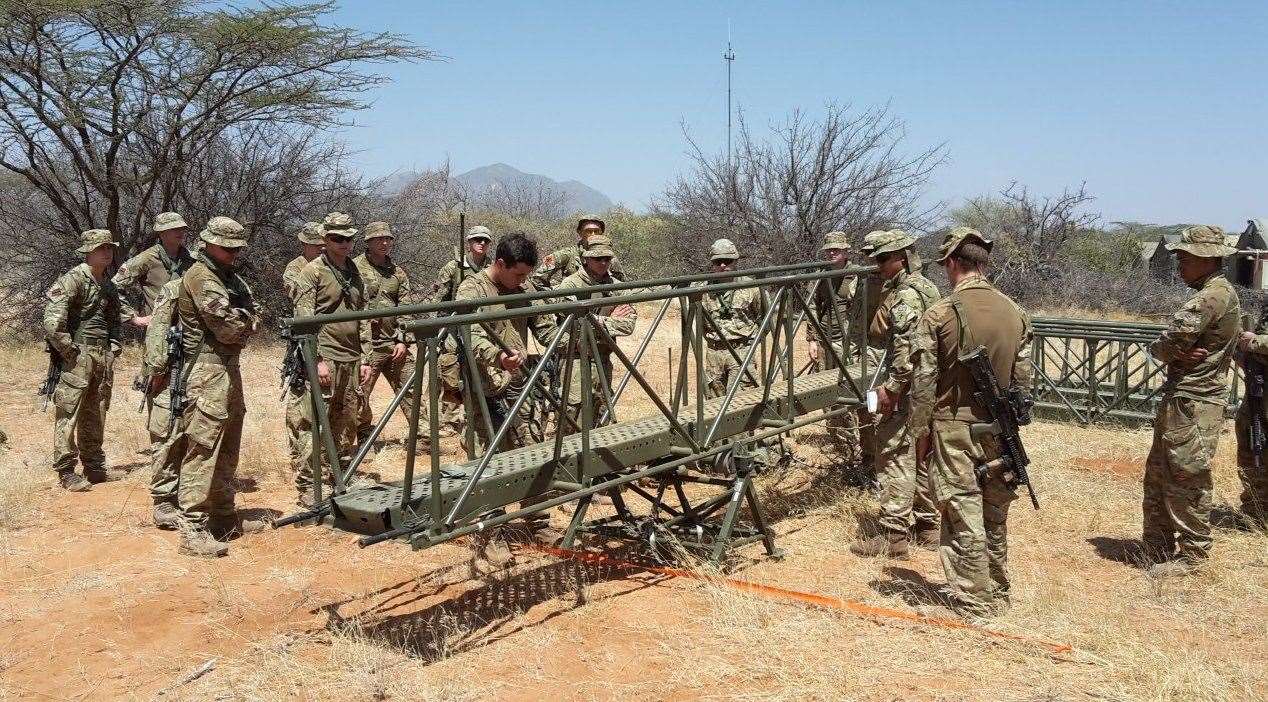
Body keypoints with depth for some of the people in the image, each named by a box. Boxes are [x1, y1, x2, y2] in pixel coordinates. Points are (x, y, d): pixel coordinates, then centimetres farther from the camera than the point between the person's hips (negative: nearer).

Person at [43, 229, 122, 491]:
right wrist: (69, 351, -17)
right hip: (77, 356, -8)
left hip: (103, 356, 8)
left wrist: (114, 346, 15)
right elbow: (52, 321, -20)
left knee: (96, 415, 13)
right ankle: (66, 472, 0)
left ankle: (94, 467, 22)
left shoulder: (108, 285, 15)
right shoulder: (73, 279, -10)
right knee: (68, 413, -4)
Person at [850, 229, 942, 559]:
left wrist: (891, 387, -22)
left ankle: (894, 536, -3)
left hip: (908, 391, -10)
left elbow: (907, 348, -25)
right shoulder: (927, 287, 17)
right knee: (922, 457, 16)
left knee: (894, 458, -6)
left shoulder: (905, 294, -16)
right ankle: (928, 526, 25)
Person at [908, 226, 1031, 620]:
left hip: (954, 429, -5)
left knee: (964, 519, 2)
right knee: (995, 517, 16)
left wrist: (920, 432, 0)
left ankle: (973, 605, 9)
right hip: (999, 431, 5)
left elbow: (923, 382, -10)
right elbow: (1022, 381, 8)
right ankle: (998, 597, 28)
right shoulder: (1015, 313, 3)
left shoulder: (939, 314, -12)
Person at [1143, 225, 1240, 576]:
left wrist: (1167, 350, 0)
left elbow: (1166, 346, -20)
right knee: (1158, 477, 16)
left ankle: (1190, 555, 11)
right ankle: (1158, 549, 25)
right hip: (1179, 399, 10)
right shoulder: (1219, 294, 16)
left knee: (1187, 481, -1)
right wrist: (1180, 352, -8)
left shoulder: (1211, 297, -18)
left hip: (1193, 404, -10)